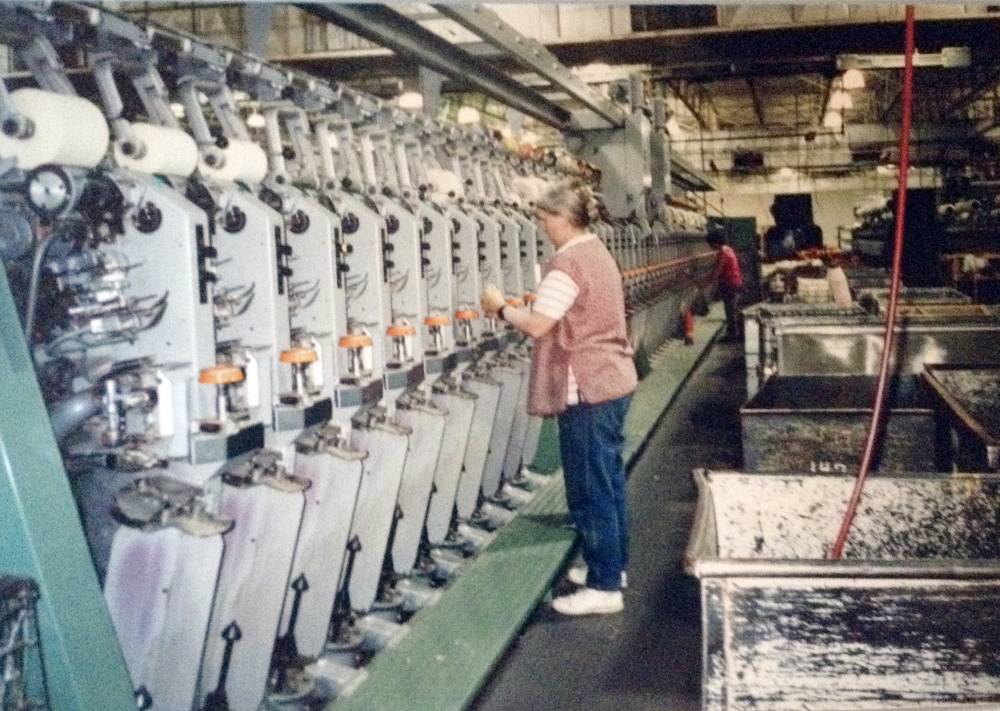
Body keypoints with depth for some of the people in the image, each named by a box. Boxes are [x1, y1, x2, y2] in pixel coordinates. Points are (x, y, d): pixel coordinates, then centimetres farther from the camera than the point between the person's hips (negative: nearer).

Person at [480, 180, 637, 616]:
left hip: (588, 389, -10)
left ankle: (603, 588, 3)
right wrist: (514, 308, 12)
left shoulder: (568, 262, -17)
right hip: (613, 381, 10)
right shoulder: (597, 253, 14)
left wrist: (500, 308, -4)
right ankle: (612, 566, 29)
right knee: (608, 480, 17)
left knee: (589, 489, -3)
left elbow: (537, 326, -19)